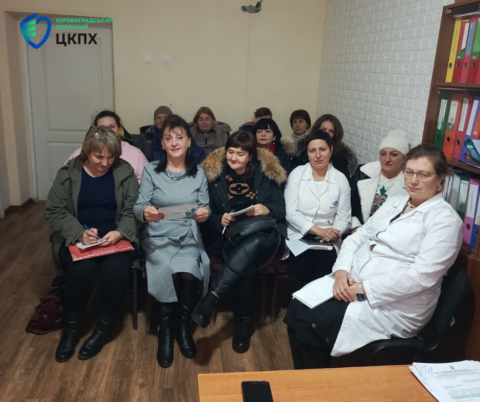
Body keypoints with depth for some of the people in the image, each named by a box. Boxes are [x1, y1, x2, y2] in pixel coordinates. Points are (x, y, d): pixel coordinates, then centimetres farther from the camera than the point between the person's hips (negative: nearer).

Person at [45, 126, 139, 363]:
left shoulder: (125, 173, 1)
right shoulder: (68, 173, 1)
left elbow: (133, 212, -1)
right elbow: (54, 212, -1)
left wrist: (119, 232, -22)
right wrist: (80, 233, -18)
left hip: (115, 237, 0)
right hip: (76, 238, 0)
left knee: (116, 269, -31)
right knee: (84, 269, -31)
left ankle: (103, 328, -6)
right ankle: (71, 328, -5)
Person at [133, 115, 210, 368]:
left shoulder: (199, 173, 8)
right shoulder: (151, 171, 2)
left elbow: (205, 209, 4)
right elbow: (137, 208, -5)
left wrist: (205, 214, -21)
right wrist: (145, 212, -29)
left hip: (188, 237, 1)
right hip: (158, 238, -1)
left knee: (187, 272, -30)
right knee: (167, 271, -30)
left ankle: (183, 326, -2)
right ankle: (166, 329, -4)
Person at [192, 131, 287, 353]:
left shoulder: (267, 173, 8)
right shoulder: (215, 173, 7)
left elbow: (282, 209, 7)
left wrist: (267, 209, -14)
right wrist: (220, 220, -14)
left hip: (263, 236, 0)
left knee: (253, 245, -38)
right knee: (248, 261, -34)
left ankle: (210, 300, -35)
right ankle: (245, 321, -19)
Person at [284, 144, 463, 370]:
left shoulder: (444, 219, -9)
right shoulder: (394, 202, 14)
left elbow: (421, 276, -20)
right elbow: (358, 237, 11)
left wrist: (364, 289, -20)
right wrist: (342, 272, -8)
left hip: (395, 305, -7)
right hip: (352, 285, 7)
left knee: (312, 322, -19)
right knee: (298, 309, -12)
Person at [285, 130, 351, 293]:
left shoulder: (341, 179, 5)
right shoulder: (297, 174, 1)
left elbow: (344, 217, 3)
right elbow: (291, 212, -6)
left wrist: (332, 234, -19)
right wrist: (319, 230, -16)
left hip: (328, 239, 1)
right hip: (299, 235, -1)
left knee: (323, 265, -28)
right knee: (303, 265, -28)